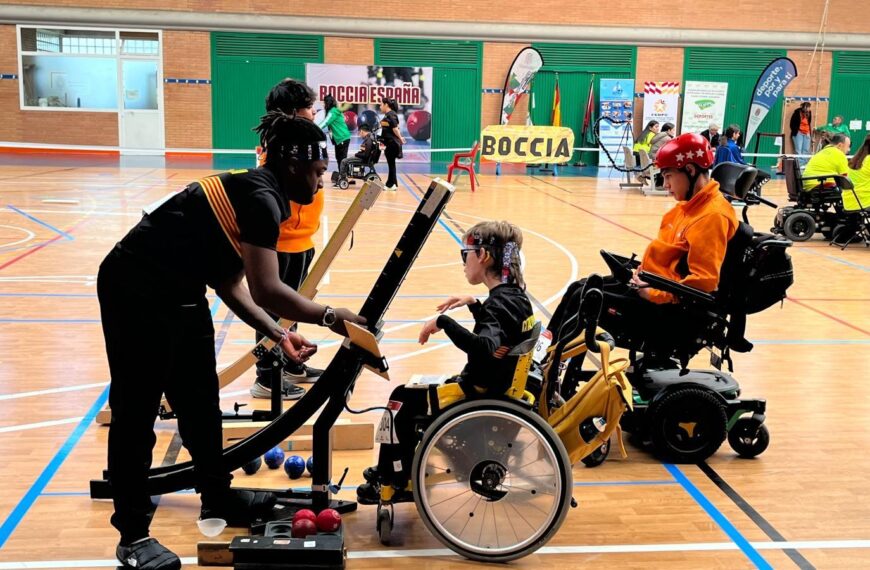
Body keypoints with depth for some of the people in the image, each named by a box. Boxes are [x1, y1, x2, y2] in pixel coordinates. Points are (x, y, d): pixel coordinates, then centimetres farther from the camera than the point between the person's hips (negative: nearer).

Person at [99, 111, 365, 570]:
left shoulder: (256, 192, 10)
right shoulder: (260, 197, -20)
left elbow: (227, 282, 11)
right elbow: (267, 290, -27)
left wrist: (276, 334, 7)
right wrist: (329, 317, -14)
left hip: (177, 294, 10)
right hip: (137, 293, -10)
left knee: (200, 404, 18)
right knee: (136, 414, 0)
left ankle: (217, 497, 35)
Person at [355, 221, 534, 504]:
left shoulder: (499, 303, -24)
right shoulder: (516, 295, 4)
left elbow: (485, 347, -43)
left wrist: (443, 321, -35)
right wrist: (474, 304, 12)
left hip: (478, 395, -10)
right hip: (494, 386, 10)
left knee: (401, 400, 0)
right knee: (408, 397, 18)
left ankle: (396, 483, 13)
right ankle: (390, 469, 25)